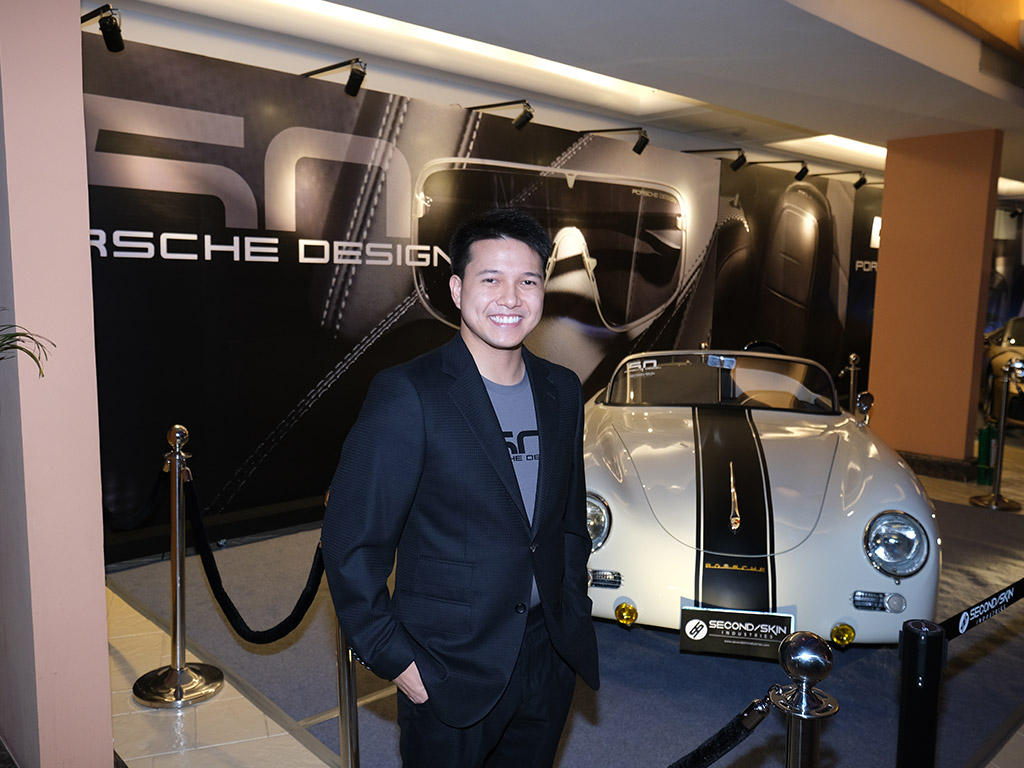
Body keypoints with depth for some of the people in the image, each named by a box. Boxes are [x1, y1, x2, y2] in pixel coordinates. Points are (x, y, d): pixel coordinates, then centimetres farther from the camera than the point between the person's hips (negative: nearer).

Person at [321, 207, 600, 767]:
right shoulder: (408, 394, -16)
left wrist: (574, 618, 9)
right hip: (449, 676, -5)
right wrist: (394, 659, -13)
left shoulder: (562, 390, 3)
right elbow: (352, 543, -14)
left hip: (548, 660, 6)